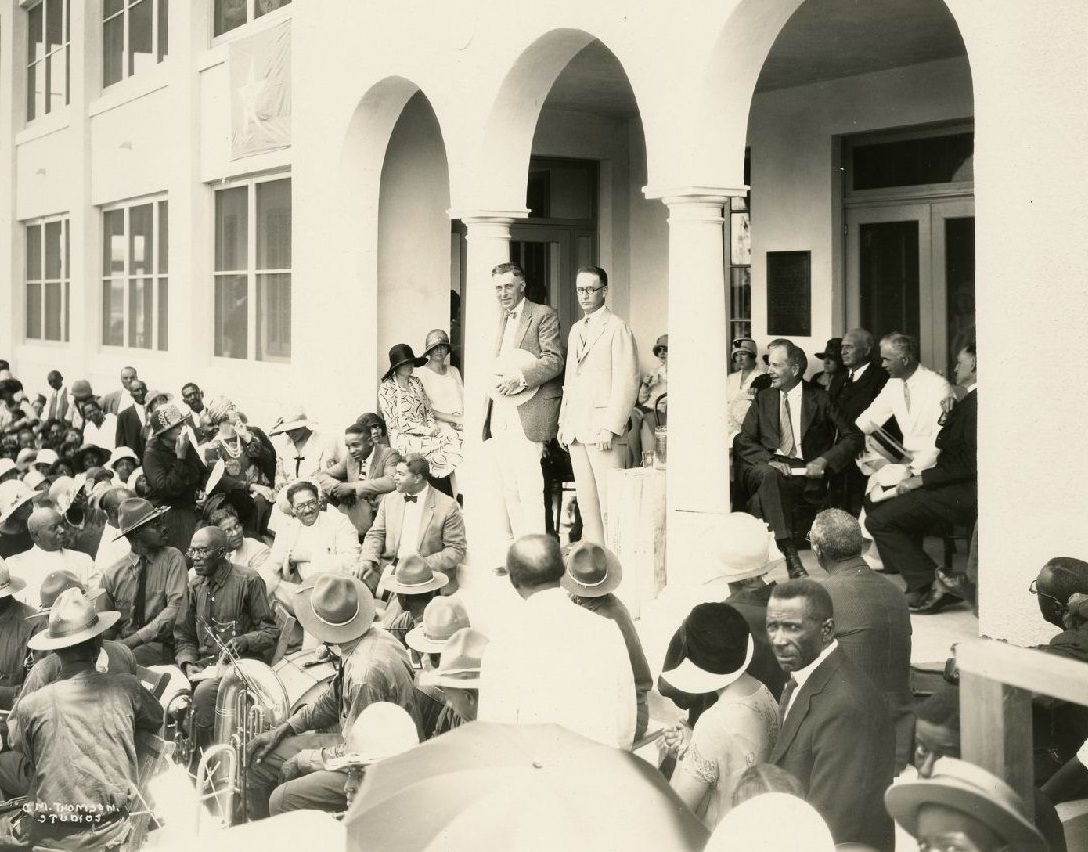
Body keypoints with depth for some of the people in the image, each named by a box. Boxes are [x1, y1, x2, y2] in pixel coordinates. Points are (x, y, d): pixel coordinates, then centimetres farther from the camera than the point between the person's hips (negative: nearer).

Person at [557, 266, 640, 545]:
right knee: (586, 504, 6)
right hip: (576, 428, 7)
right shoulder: (576, 330, 20)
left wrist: (610, 427, -16)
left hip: (602, 428, -7)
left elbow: (627, 381, -11)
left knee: (609, 505, -9)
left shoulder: (616, 328, -5)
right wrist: (563, 421, 14)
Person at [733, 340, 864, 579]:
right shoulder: (763, 398, 18)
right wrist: (768, 460, -11)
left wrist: (824, 460, -10)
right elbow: (743, 441, 10)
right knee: (769, 475, -35)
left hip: (804, 472, -1)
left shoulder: (820, 398, 9)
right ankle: (789, 555, -41)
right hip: (768, 467, 1)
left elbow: (853, 437, 6)